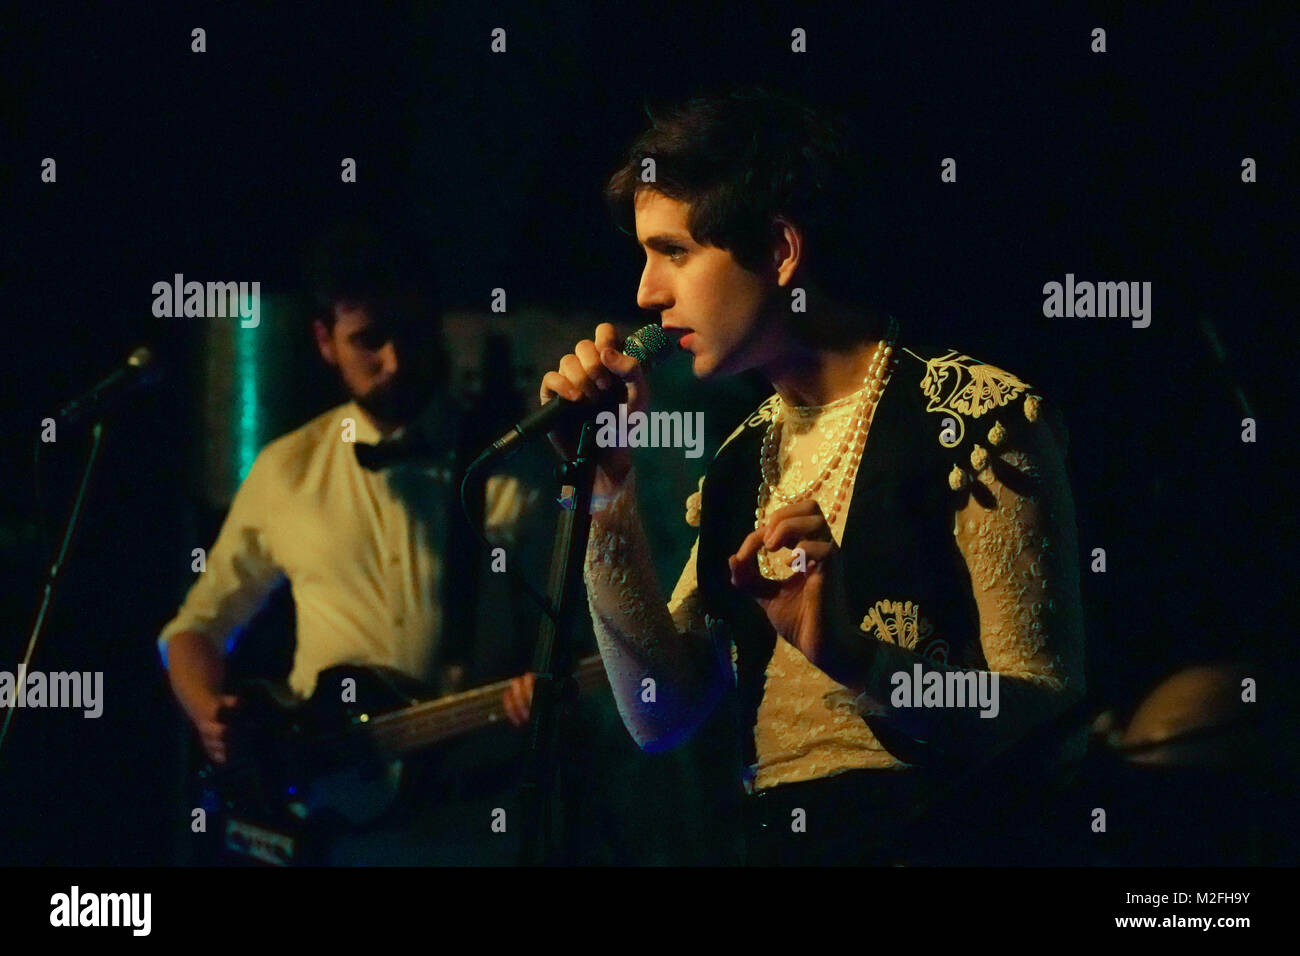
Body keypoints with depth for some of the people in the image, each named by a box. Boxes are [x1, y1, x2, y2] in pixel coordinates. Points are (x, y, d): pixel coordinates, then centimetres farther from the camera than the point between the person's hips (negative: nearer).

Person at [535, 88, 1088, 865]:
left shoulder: (980, 417, -5)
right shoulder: (746, 457, 15)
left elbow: (1044, 720, -9)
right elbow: (662, 716, 10)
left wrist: (846, 653, -23)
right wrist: (608, 488, 4)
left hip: (941, 837, -6)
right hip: (773, 840, 6)